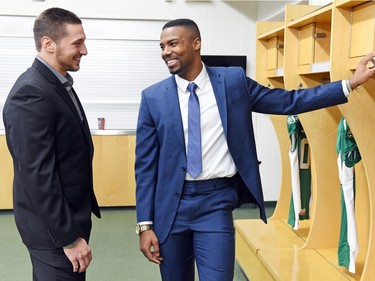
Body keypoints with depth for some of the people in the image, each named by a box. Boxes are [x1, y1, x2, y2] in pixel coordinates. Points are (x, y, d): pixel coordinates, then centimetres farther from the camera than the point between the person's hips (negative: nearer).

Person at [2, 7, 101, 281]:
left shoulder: (58, 84, 8)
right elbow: (37, 175, -25)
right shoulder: (31, 93, -22)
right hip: (54, 227, -9)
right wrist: (68, 237, -21)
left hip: (70, 216, 9)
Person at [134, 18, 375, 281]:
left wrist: (351, 82, 0)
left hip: (215, 202, -1)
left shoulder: (233, 80, 1)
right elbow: (146, 165, 0)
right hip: (171, 203, 2)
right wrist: (145, 224, -3)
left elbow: (288, 101, 5)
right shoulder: (153, 97, 0)